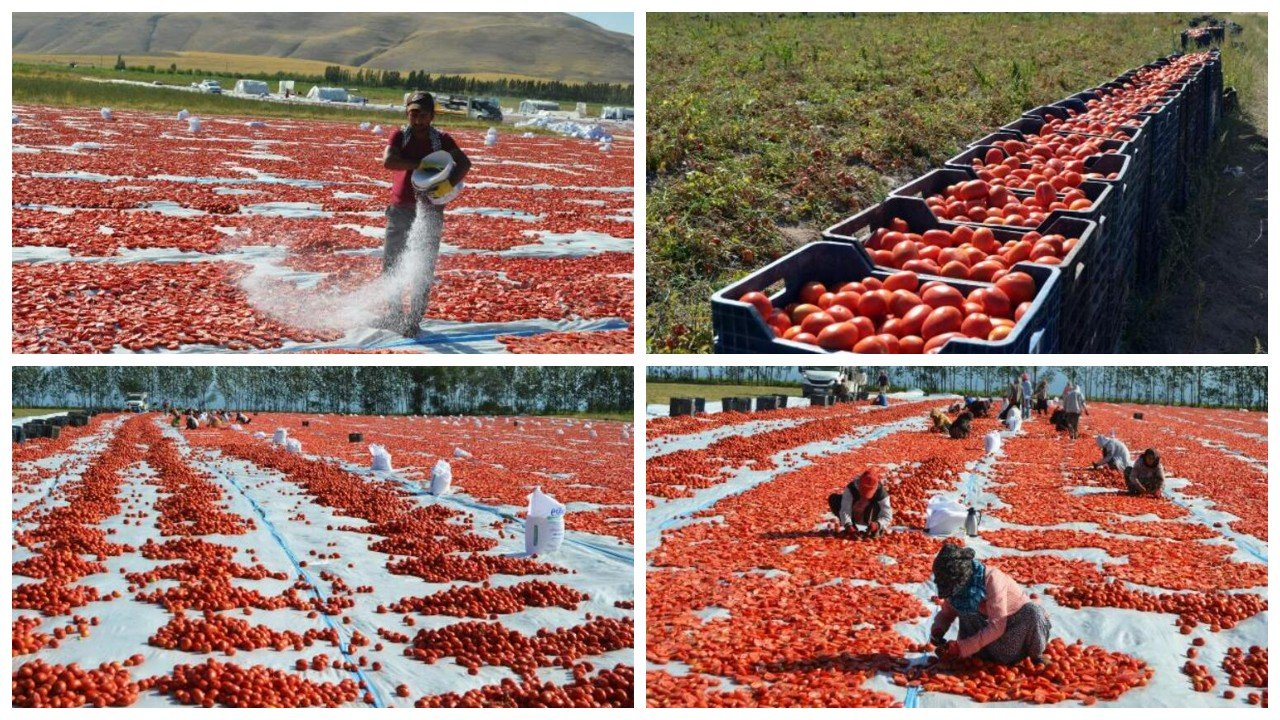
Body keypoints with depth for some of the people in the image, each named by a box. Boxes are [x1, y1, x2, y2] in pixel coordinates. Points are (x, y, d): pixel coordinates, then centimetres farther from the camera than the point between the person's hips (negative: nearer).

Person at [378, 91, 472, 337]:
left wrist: (449, 184, -27)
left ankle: (414, 320, 4)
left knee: (424, 268, -3)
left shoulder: (442, 139, 0)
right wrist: (420, 165, -20)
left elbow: (464, 163, -12)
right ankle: (394, 314, 24)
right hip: (401, 207, 1)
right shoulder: (400, 136, 0)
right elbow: (388, 161, -17)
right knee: (390, 263, 7)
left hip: (431, 208, -1)